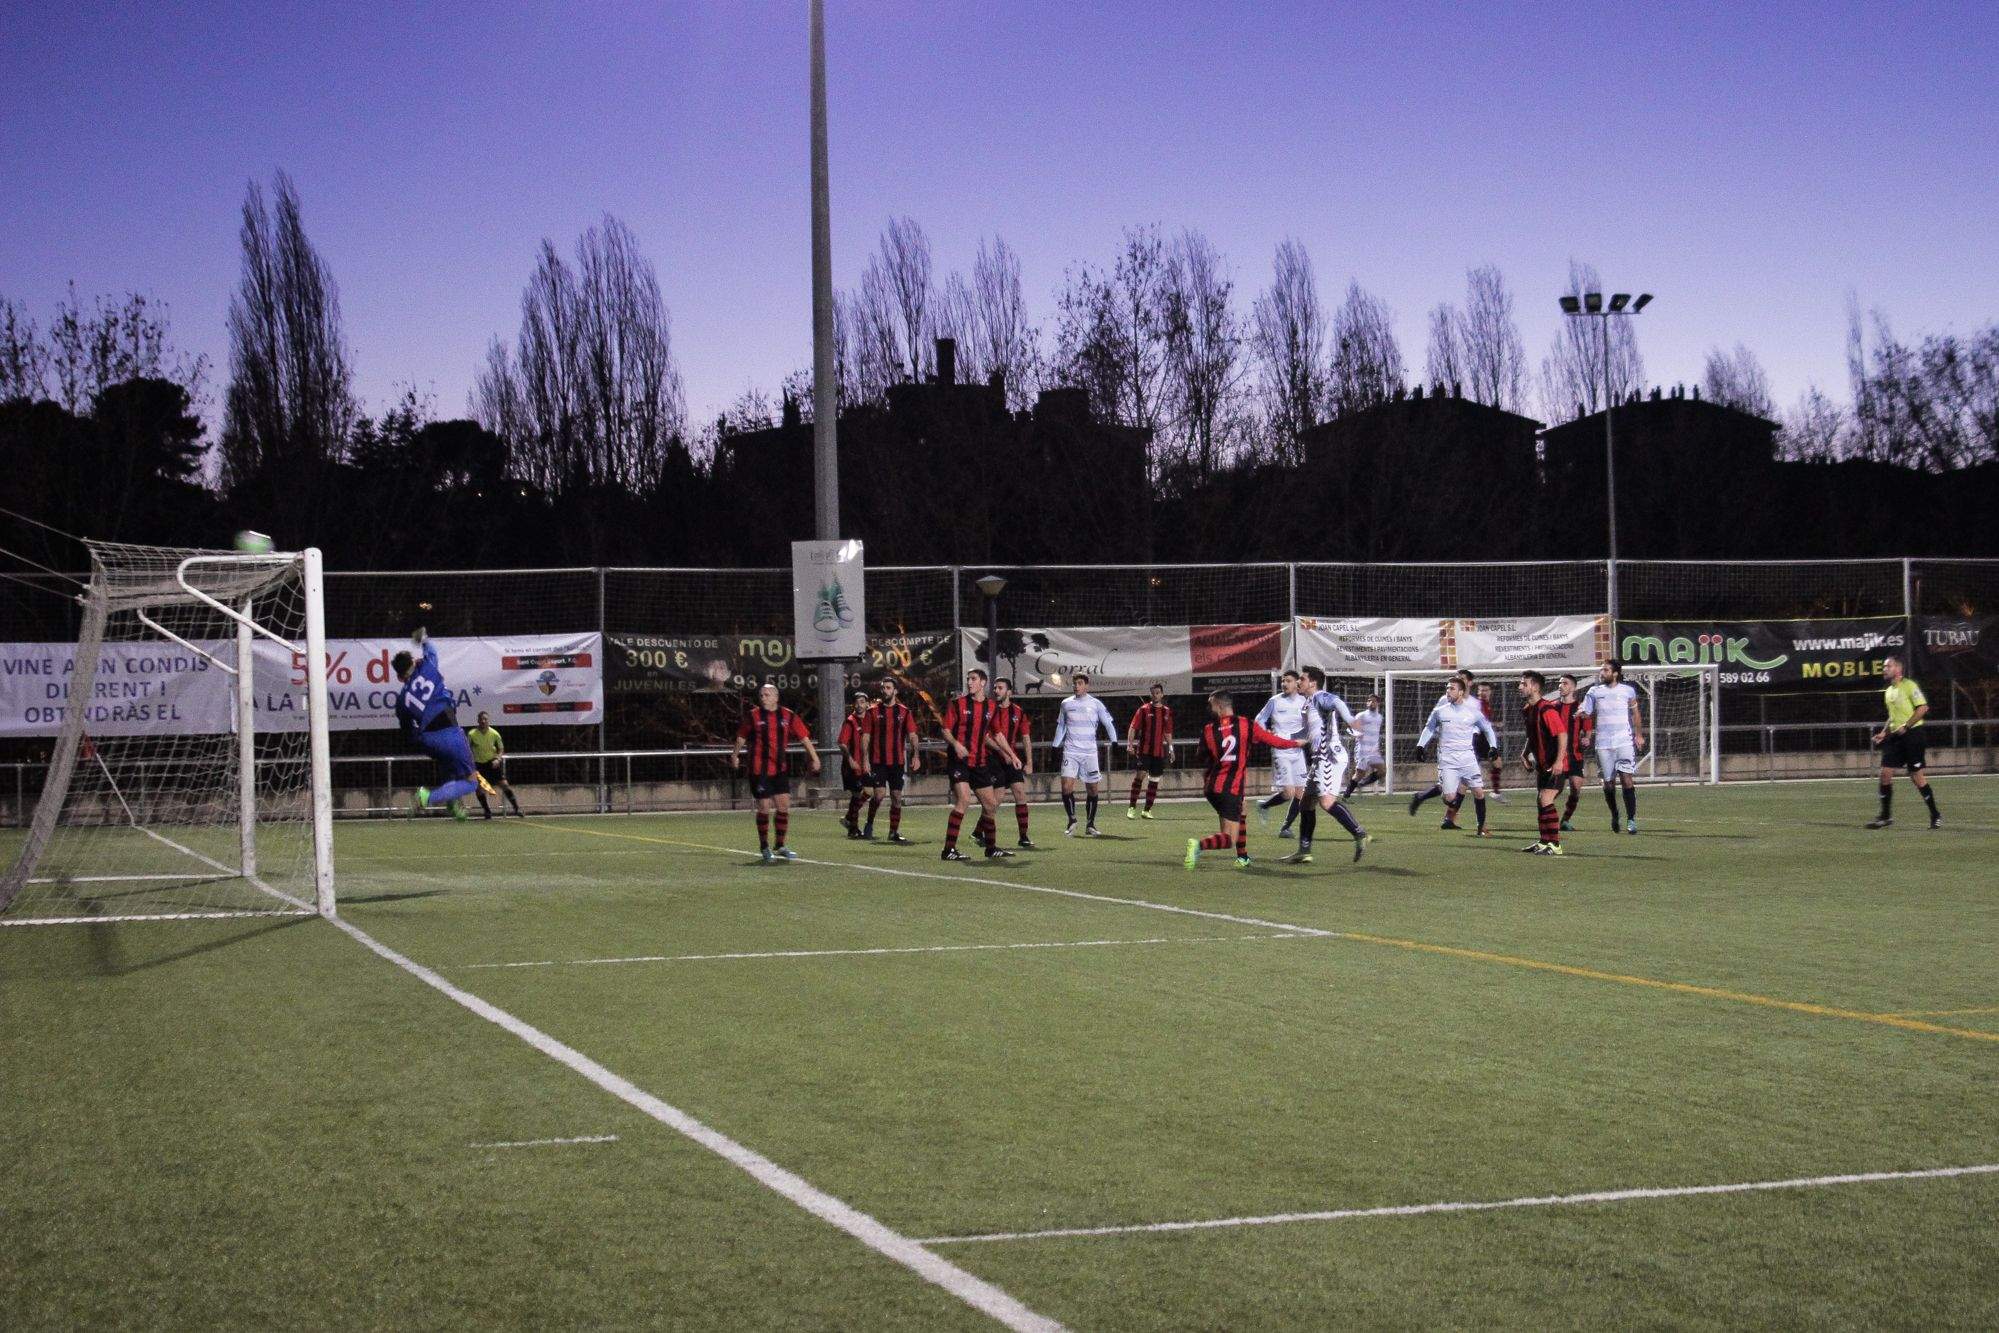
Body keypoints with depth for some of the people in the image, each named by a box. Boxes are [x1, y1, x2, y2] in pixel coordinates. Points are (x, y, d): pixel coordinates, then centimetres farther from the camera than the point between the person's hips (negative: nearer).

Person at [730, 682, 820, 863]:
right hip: (759, 771, -3)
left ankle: (780, 846, 14)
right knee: (764, 808, -1)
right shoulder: (753, 716, -1)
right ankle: (764, 848, 13)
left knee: (784, 806, 0)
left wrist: (814, 757, 3)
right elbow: (741, 737, 9)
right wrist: (735, 755, 10)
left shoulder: (788, 716, 3)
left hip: (781, 769, 3)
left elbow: (804, 737, 6)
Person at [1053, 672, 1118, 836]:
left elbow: (1108, 724, 7)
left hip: (1090, 753, -1)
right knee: (1066, 787, -14)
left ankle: (1090, 824, 13)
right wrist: (1056, 746, 17)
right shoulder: (1066, 704, 9)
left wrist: (1114, 741, -5)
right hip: (1070, 752, 1)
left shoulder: (1095, 704, 2)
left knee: (1093, 789, 1)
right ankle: (1071, 820, 1)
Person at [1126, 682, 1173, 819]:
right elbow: (1133, 727, -2)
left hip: (1159, 751, 4)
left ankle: (1147, 810, 13)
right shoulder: (1144, 709, 0)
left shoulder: (1167, 712, 11)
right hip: (1144, 750, -4)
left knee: (1154, 780, 6)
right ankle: (1132, 808, -9)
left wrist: (1170, 747, 12)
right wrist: (1130, 744, -12)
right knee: (1140, 775, -15)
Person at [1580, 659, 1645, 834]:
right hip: (1603, 744, 2)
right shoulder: (1594, 692, 8)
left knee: (1627, 778, -13)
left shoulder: (1628, 691, 5)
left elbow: (1635, 714, 13)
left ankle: (1631, 820, -12)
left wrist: (1639, 735, 4)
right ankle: (1614, 816, 28)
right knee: (1608, 782, 6)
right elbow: (1586, 714, 8)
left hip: (1625, 741, -2)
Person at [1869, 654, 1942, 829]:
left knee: (1916, 776, -4)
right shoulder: (1889, 691, 15)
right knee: (1885, 773, -2)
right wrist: (1884, 733, 13)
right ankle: (1885, 816, 4)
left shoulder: (1909, 686, -9)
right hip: (1895, 736, 7)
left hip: (1911, 734, -7)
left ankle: (1935, 815, 8)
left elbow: (1923, 708, -15)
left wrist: (1906, 726, -20)